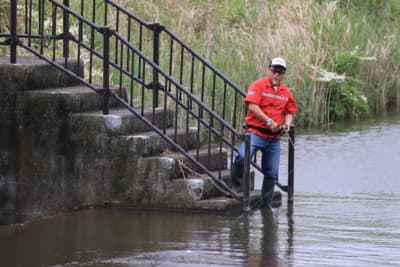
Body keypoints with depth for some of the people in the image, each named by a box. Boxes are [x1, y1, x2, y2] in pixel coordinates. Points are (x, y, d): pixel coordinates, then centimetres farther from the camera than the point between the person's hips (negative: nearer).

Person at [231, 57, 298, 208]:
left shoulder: (286, 92, 15)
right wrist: (269, 122, -19)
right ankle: (235, 183, -5)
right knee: (243, 157, -30)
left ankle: (266, 204, 20)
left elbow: (289, 113, 24)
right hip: (256, 132, -5)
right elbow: (252, 107, -14)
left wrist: (286, 125, 2)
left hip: (274, 137, 5)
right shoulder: (258, 86, -3)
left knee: (271, 173, 8)